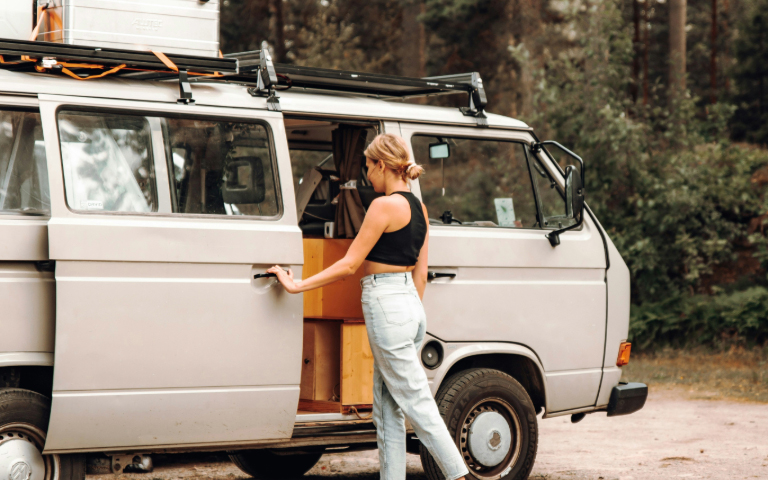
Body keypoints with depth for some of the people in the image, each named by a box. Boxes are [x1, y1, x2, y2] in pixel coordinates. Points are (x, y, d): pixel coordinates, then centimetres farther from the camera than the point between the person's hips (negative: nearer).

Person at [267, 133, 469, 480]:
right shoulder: (418, 208, 14)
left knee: (416, 402, -5)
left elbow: (349, 264, -13)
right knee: (387, 409, 10)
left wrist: (297, 285, -8)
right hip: (410, 305, 9)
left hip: (386, 306, -9)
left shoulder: (385, 205, -12)